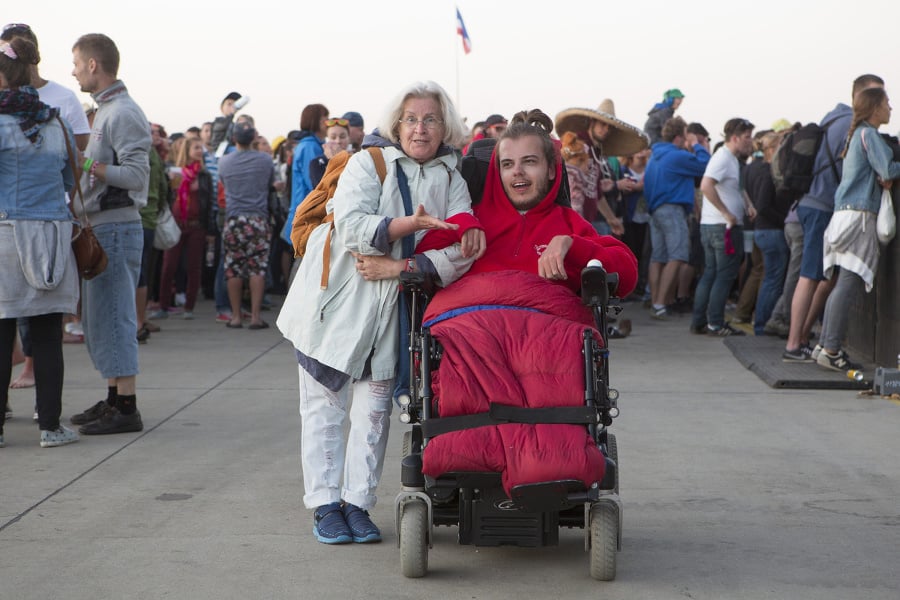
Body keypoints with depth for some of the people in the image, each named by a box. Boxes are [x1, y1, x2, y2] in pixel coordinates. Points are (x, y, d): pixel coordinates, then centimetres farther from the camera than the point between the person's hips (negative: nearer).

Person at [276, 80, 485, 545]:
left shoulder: (452, 181, 5)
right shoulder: (367, 163, -4)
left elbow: (459, 253, -7)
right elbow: (352, 225, -19)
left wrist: (398, 267, -17)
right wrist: (410, 224, -32)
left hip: (392, 309, 3)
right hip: (335, 298, -2)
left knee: (374, 409, 3)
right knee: (324, 406, 3)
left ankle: (357, 503, 12)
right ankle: (324, 504, 11)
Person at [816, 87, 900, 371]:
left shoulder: (857, 135, 22)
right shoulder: (869, 134, -7)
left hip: (846, 213, 10)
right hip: (859, 215, -10)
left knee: (843, 284, 10)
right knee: (848, 285, -12)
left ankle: (826, 346, 10)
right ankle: (832, 350, -14)